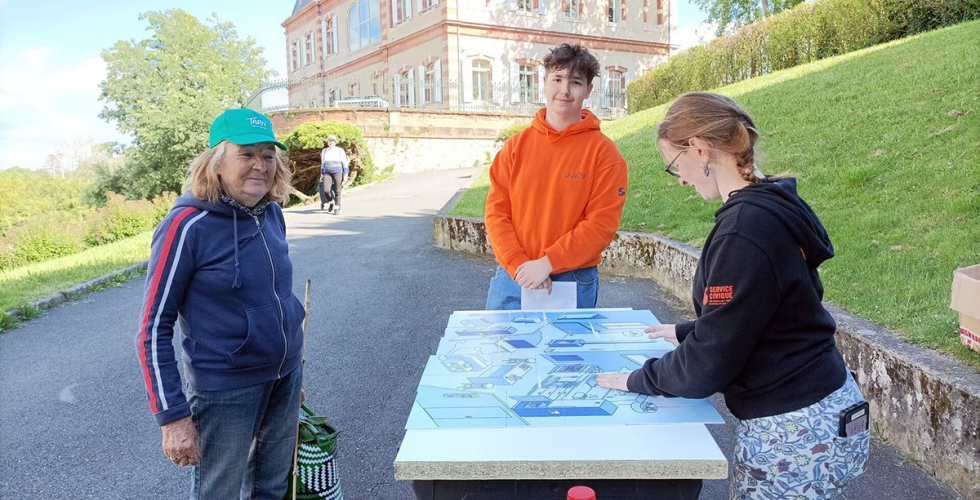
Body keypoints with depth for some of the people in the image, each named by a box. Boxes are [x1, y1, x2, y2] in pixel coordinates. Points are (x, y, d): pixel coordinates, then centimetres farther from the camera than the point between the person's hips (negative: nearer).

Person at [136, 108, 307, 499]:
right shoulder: (187, 225, -18)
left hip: (285, 378, 6)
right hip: (226, 391, -6)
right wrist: (172, 416, -15)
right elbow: (154, 329, -14)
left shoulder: (271, 213, 1)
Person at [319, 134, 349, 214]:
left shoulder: (340, 151, -1)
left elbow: (345, 163, -2)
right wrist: (322, 174, 15)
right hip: (327, 173, 3)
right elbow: (323, 163, 18)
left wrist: (345, 175, -9)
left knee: (337, 191, -5)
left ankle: (337, 208, 7)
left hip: (338, 172, -3)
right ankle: (331, 202, 14)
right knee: (326, 190, -14)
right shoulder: (324, 151, 11)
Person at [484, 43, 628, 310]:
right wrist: (519, 265, -12)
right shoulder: (516, 145, 4)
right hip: (511, 278, 3)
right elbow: (496, 211, 0)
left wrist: (547, 262, -16)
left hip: (573, 283, -2)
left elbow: (602, 223, -10)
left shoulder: (603, 151, -4)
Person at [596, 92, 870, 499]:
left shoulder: (745, 229, -25)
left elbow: (708, 366, -20)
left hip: (796, 432, -9)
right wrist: (687, 332, 23)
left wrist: (638, 380, -6)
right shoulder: (773, 207, 4)